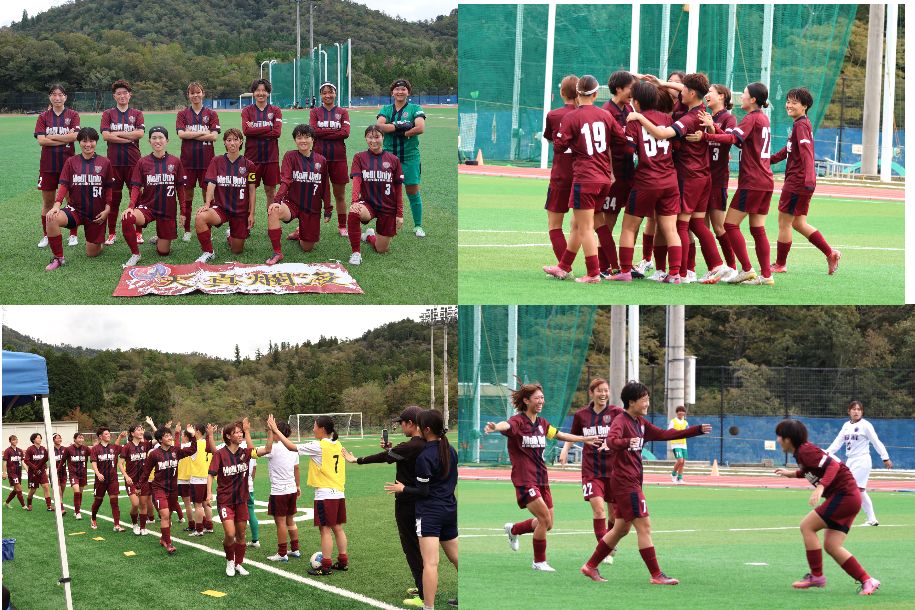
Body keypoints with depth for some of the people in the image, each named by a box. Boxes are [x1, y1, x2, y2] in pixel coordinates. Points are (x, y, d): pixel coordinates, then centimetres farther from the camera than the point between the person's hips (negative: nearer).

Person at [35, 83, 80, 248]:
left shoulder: (73, 115, 2)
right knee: (47, 202, 6)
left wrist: (51, 137, -10)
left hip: (68, 162, -1)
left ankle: (73, 235, 13)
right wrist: (64, 139, -12)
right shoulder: (44, 117, 5)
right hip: (48, 165, 1)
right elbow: (41, 140, -7)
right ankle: (45, 236, 16)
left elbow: (74, 136, -13)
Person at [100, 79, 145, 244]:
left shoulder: (136, 114, 9)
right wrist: (128, 137, -8)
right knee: (113, 198, 2)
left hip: (133, 161, 0)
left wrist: (117, 134, -7)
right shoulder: (108, 114, 9)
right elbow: (105, 135, -6)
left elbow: (140, 133, -7)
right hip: (114, 161, 0)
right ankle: (111, 234, 8)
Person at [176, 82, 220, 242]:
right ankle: (187, 231, 10)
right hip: (188, 160, 1)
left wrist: (191, 135, -8)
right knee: (187, 194, 3)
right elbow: (181, 134, -8)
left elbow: (214, 136, -6)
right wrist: (203, 133, -10)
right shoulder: (183, 114, 7)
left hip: (206, 159, 0)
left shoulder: (211, 114, 5)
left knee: (207, 193, 1)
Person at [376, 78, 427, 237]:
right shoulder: (386, 109, 10)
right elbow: (379, 125, -9)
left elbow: (420, 128, -14)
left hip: (410, 157, -2)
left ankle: (418, 226, 9)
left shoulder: (415, 109, 3)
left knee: (413, 191, 0)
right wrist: (400, 126, -19)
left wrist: (398, 132, -13)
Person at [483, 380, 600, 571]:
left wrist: (584, 439, 33)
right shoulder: (518, 421, -12)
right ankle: (539, 561, 2)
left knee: (547, 524, 9)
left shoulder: (541, 423, 11)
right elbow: (507, 425, -35)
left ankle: (513, 530, 34)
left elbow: (561, 435, 27)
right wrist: (495, 427, -59)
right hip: (524, 480, -8)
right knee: (545, 519, -15)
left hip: (541, 478, 8)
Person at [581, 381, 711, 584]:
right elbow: (611, 440, -34)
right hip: (625, 482, -10)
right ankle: (656, 575, -7)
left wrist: (698, 430, 20)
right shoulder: (621, 421, -14)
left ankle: (590, 566, 21)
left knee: (621, 529, 14)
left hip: (633, 482, 10)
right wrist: (627, 442, -56)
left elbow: (664, 434, 21)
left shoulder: (640, 422, 14)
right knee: (644, 526, -9)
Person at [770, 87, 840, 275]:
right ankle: (830, 254, 13)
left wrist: (809, 179, -38)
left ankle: (780, 265, 10)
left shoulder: (801, 125, -14)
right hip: (799, 181, 10)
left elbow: (806, 152, -27)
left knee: (784, 222, 1)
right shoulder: (802, 124, 15)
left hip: (797, 181, -10)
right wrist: (771, 159, 37)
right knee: (798, 223, 15)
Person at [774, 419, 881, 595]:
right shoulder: (801, 452, 13)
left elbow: (833, 465, -25)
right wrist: (792, 473, 26)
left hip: (844, 494, -10)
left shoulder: (806, 450, -16)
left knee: (807, 526, -8)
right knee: (832, 546, 4)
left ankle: (816, 576, -3)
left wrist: (820, 487, -37)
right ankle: (867, 581, 4)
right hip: (848, 496, 10)